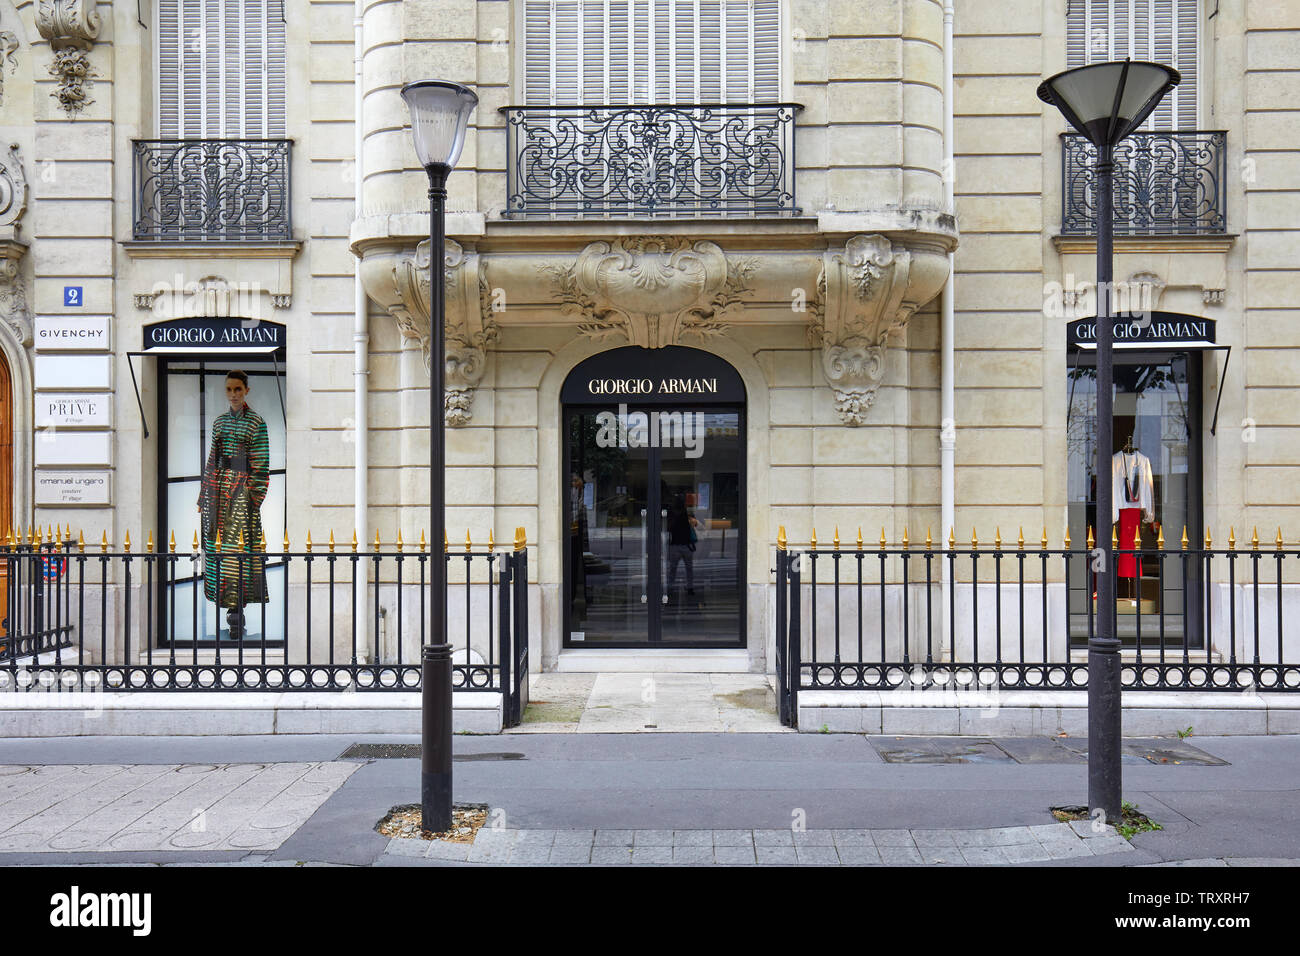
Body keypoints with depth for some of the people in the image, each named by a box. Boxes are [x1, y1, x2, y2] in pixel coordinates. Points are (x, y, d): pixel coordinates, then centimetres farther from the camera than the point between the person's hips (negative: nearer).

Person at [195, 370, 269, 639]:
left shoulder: (256, 423, -3)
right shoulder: (220, 421, 15)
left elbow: (261, 465, -6)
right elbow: (212, 459, 17)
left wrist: (255, 499, -12)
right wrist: (203, 495, 13)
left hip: (241, 488, -6)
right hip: (217, 487, 6)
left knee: (239, 547, -8)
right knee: (217, 544, 6)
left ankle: (237, 610, -5)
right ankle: (229, 602, 16)